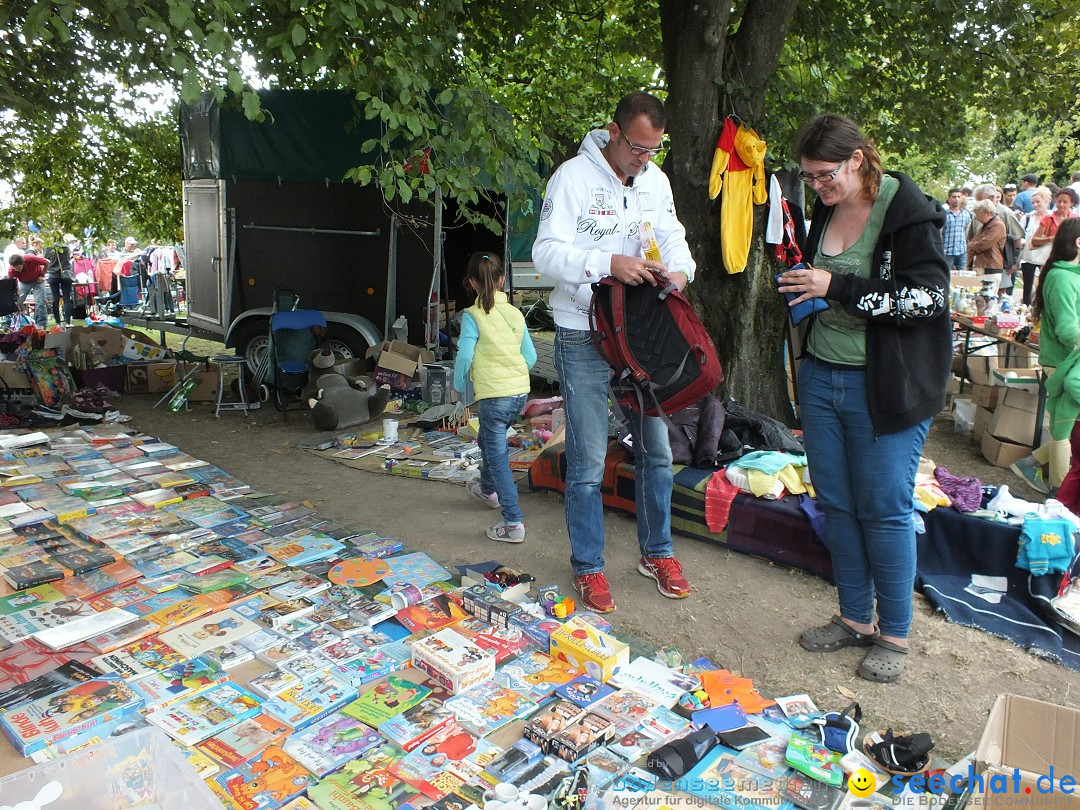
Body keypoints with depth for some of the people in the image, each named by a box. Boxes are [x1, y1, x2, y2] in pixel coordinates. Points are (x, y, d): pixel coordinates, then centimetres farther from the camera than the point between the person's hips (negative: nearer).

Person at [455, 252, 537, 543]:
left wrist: (460, 387, 2)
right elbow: (530, 357, 9)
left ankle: (514, 523, -2)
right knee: (488, 439, 29)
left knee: (498, 457, 0)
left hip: (494, 396, -7)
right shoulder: (515, 313, 6)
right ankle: (488, 489, 49)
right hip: (520, 392, 7)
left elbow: (464, 356, -15)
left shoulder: (473, 315, -11)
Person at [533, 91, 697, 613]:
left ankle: (656, 552, 30)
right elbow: (546, 253, -15)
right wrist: (607, 264, -29)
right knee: (588, 461, -1)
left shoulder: (656, 180, 8)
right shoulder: (572, 177, -10)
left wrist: (680, 267, -14)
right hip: (584, 336, -5)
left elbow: (672, 235, 10)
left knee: (656, 448, 12)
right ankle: (588, 567, 16)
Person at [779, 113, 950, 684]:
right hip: (822, 377, 7)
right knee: (835, 503, 12)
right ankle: (855, 618, 29)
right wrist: (802, 288, 2)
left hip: (884, 389, -7)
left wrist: (837, 287, -21)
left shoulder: (908, 209, -11)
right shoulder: (826, 211, 10)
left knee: (883, 510, 1)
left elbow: (929, 296, -19)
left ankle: (894, 634, 21)